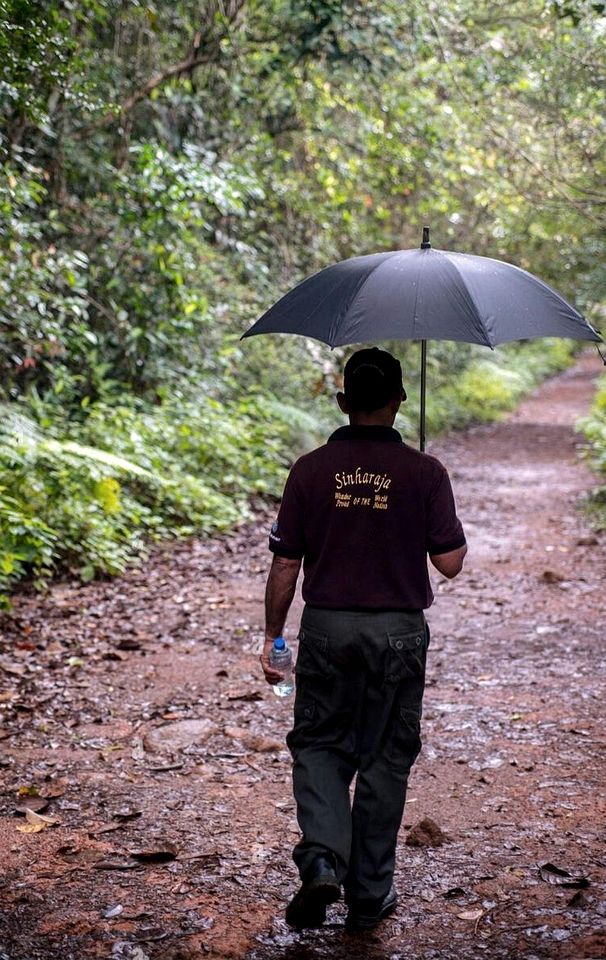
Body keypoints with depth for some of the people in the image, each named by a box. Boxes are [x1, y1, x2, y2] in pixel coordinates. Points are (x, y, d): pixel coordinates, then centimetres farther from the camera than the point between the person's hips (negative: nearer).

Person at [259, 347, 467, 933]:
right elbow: (450, 562, -6)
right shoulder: (424, 473, -7)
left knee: (318, 746, 15)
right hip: (399, 632, 0)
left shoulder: (310, 470, -4)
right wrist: (448, 523, 13)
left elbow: (285, 564, -2)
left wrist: (272, 634, 8)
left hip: (326, 630, 0)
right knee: (384, 760, 11)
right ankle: (369, 896, 18)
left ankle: (322, 863, -7)